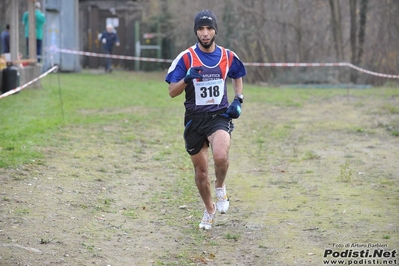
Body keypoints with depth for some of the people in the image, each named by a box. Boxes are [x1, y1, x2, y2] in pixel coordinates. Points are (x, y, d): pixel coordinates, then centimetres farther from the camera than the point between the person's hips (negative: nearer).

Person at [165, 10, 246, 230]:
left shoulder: (228, 56, 0)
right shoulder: (186, 58, -7)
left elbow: (237, 76, 22)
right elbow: (172, 92, -7)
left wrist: (238, 100, 6)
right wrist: (187, 78, -26)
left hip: (219, 116, -1)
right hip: (194, 119, 1)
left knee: (220, 156, -29)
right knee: (200, 169, 9)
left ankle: (220, 187, 3)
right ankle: (209, 210, 33)